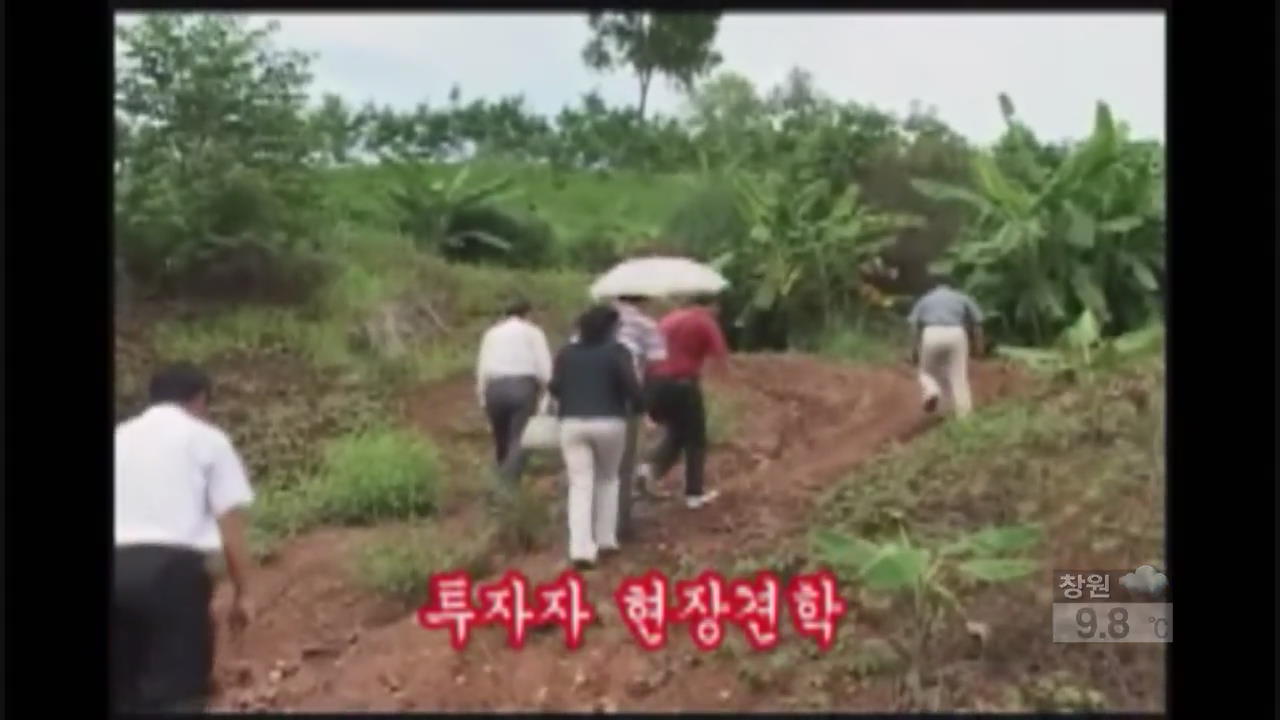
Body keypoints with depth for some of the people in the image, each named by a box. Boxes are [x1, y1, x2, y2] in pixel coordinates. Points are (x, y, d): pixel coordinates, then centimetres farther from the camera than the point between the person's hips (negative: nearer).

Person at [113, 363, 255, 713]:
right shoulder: (207, 439, 9)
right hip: (170, 566, -4)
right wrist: (242, 593, 8)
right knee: (177, 690, 1)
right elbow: (229, 526, 2)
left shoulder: (121, 436, 21)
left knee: (122, 689, 17)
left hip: (118, 565, 5)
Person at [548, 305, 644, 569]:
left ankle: (581, 548, -9)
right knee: (608, 479, 19)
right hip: (609, 422, -2)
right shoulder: (617, 351, 0)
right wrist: (637, 406, 7)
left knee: (580, 485, 1)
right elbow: (631, 386, -11)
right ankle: (606, 539, 18)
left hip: (572, 423, 2)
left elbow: (554, 387, 4)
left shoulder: (567, 353, 10)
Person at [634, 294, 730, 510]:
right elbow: (721, 361, -10)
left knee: (675, 435, 23)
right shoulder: (705, 323, -1)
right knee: (695, 439, 11)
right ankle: (694, 493, 14)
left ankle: (651, 468, -1)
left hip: (656, 383, 6)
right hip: (682, 384, -6)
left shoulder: (668, 319, 17)